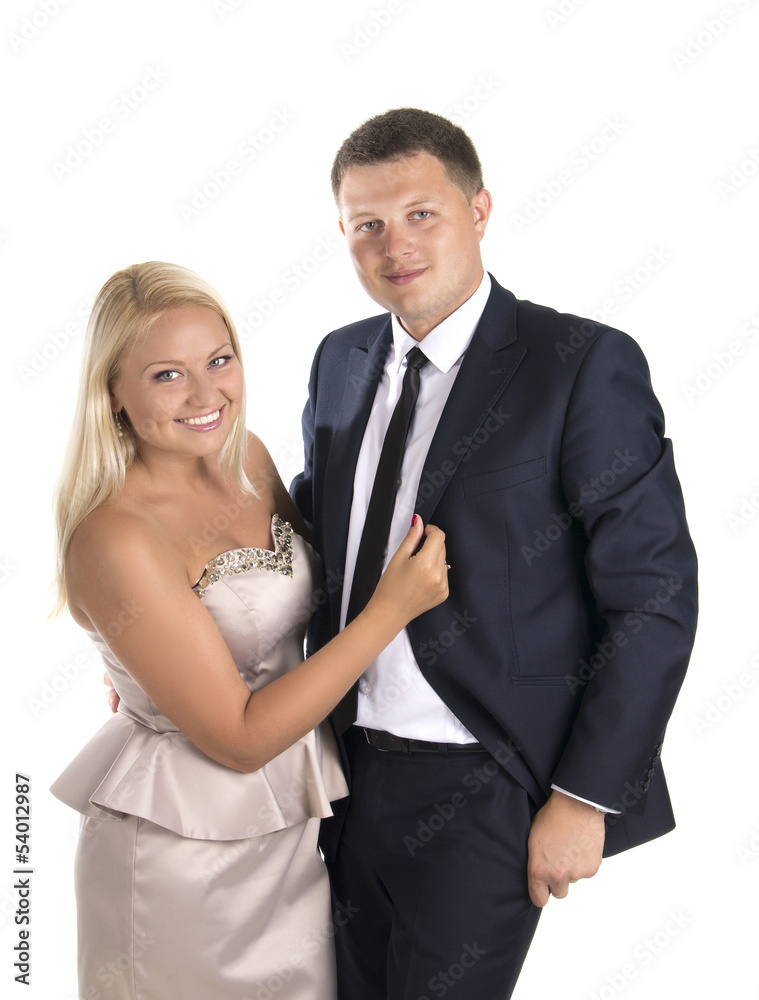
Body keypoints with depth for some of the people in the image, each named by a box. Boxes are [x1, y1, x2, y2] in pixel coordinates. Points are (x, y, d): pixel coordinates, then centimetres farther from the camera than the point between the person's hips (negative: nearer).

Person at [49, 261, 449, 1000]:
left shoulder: (247, 457, -4)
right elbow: (239, 738, -24)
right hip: (184, 849, -7)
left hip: (292, 822, 7)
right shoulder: (115, 537, -26)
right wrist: (390, 609, -24)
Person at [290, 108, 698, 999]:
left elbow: (655, 597, -14)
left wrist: (585, 797, -14)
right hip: (348, 767, 6)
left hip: (483, 792, -6)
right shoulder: (340, 361, 6)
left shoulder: (583, 366, -14)